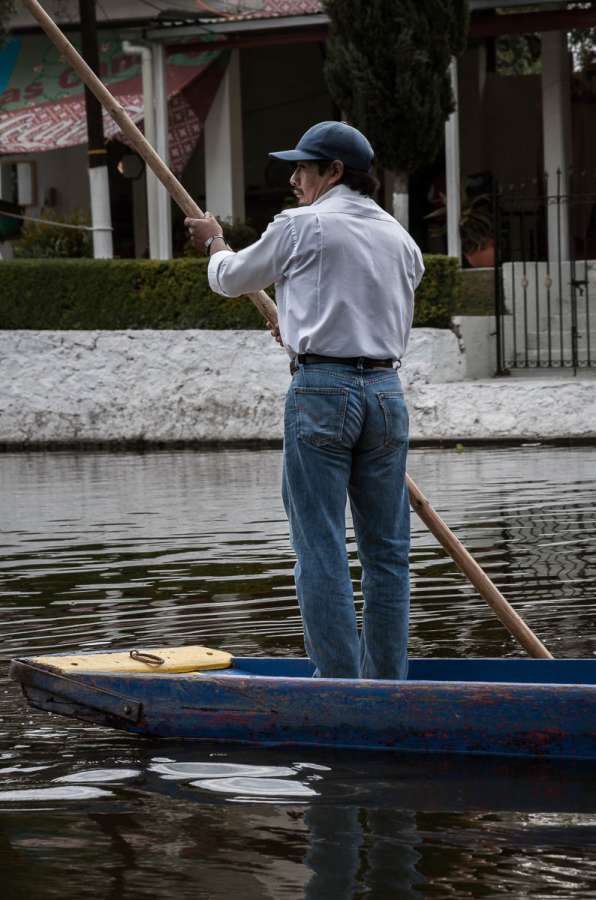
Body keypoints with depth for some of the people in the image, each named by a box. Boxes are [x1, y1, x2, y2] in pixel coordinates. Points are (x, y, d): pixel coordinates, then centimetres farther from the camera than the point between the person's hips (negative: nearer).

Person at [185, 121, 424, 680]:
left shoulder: (301, 226, -1)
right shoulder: (399, 239, 15)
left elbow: (230, 280, 13)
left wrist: (215, 243, 36)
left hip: (320, 391, -5)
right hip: (386, 392, 5)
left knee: (320, 549, -3)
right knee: (386, 549, 8)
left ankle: (339, 686, -6)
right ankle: (387, 687, 10)